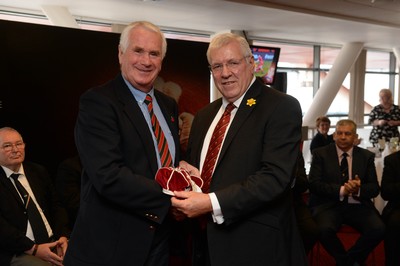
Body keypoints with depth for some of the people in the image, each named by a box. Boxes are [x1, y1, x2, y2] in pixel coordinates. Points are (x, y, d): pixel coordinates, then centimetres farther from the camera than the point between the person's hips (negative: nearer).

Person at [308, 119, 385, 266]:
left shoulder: (367, 156, 9)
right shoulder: (320, 154, 2)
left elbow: (375, 188, 5)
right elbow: (314, 184, -7)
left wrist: (359, 190, -19)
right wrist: (341, 190, -21)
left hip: (357, 205, 3)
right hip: (328, 204, -2)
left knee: (379, 229, -25)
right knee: (325, 229, -32)